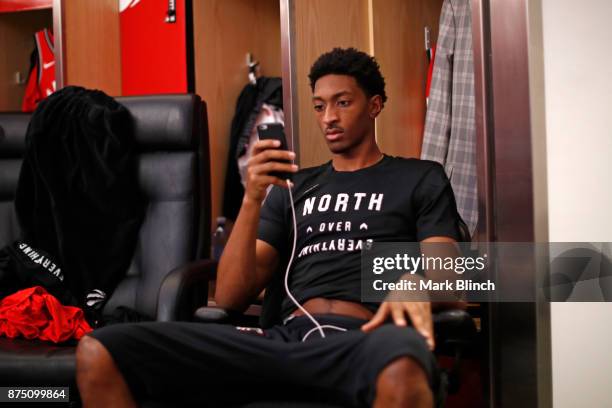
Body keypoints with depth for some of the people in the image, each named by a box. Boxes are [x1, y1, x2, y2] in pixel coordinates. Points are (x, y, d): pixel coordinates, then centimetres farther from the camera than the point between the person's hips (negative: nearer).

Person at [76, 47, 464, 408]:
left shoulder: (422, 179, 18)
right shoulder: (294, 187, 25)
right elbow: (230, 297, 15)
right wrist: (253, 199, 1)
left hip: (364, 340, -3)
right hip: (286, 338, 4)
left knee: (402, 374, -45)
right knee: (98, 354, -17)